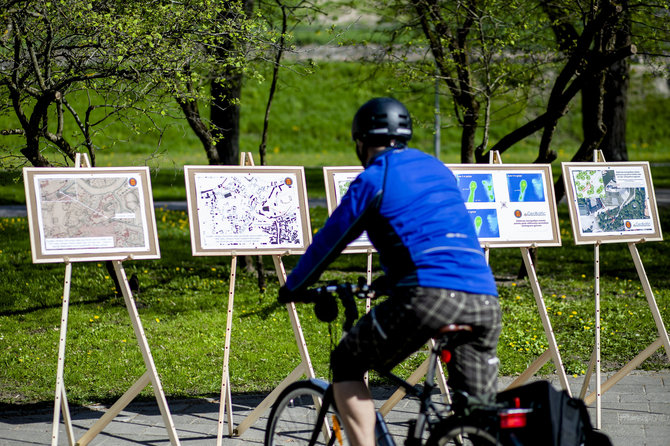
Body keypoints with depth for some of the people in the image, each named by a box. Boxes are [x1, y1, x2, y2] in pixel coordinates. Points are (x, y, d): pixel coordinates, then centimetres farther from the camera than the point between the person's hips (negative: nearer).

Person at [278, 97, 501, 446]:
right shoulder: (437, 169, 26)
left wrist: (292, 288, 29)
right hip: (485, 299, 6)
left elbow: (327, 242, 12)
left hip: (428, 296, -6)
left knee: (346, 363, 14)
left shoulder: (372, 179, 7)